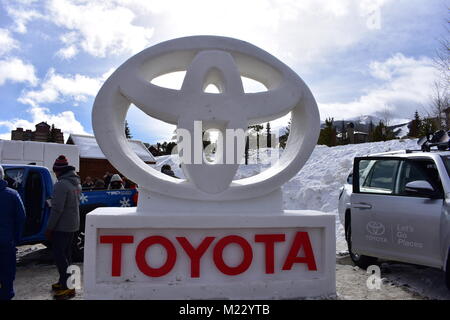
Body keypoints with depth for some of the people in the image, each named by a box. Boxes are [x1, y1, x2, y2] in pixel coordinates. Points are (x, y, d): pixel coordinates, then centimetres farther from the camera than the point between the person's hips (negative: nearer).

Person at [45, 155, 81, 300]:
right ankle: (64, 282, 28)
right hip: (73, 225, 9)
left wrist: (49, 228, -15)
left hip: (61, 226, -9)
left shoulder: (61, 185, -20)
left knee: (59, 255, -3)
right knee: (66, 254, 17)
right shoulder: (76, 183, 10)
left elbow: (57, 209, -22)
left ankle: (68, 287, 0)